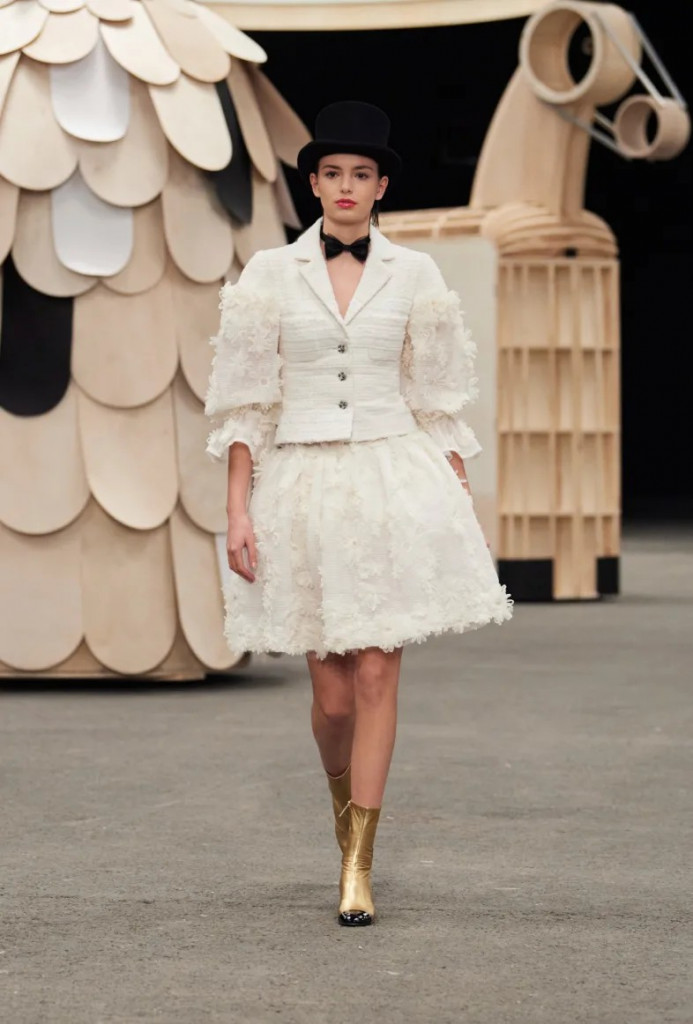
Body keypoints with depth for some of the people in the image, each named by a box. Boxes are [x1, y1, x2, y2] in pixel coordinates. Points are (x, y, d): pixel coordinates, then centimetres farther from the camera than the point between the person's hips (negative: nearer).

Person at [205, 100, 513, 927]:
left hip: (394, 480, 0)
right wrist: (237, 512, -4)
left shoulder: (414, 277, 5)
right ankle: (347, 808, 33)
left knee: (376, 674, -7)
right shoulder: (270, 276, 3)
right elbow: (245, 403, 2)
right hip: (302, 483, 0)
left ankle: (358, 866, -2)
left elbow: (440, 405, 8)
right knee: (331, 690, 3)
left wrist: (460, 508, 3)